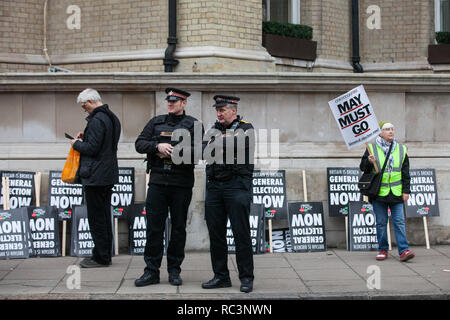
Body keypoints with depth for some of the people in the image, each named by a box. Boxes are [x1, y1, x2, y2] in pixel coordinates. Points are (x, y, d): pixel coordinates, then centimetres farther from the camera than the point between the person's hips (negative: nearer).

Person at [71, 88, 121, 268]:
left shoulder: (97, 120, -17)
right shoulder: (112, 118, 14)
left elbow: (92, 148, -21)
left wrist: (77, 143, -4)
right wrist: (85, 138, 14)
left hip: (95, 177, -10)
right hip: (109, 175, 10)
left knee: (96, 218, -3)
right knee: (104, 216, 15)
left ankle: (101, 257, 2)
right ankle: (105, 254, 21)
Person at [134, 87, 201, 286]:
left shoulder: (193, 124, 4)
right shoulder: (156, 122, 13)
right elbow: (139, 144, 7)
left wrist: (172, 150, -13)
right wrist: (157, 146, -12)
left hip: (182, 183, -2)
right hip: (157, 181, 2)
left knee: (178, 228, 6)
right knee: (154, 227, 1)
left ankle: (174, 270, 16)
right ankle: (151, 271, 9)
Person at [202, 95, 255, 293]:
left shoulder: (246, 128, 4)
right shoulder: (213, 130, 18)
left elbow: (241, 144, -16)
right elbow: (205, 152, 4)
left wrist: (217, 142, -6)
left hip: (237, 187, -5)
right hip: (214, 186, 5)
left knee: (241, 234, -5)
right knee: (216, 234, 5)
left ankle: (246, 278, 3)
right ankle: (221, 276, 15)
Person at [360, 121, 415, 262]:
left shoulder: (401, 149, 8)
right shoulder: (372, 148, 1)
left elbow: (405, 173, 11)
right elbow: (363, 167, 5)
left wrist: (406, 191, 4)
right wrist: (369, 162, -16)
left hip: (396, 193, 1)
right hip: (379, 193, -1)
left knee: (399, 222, -4)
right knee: (381, 223, 5)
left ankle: (403, 250, -5)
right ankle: (383, 250, 15)